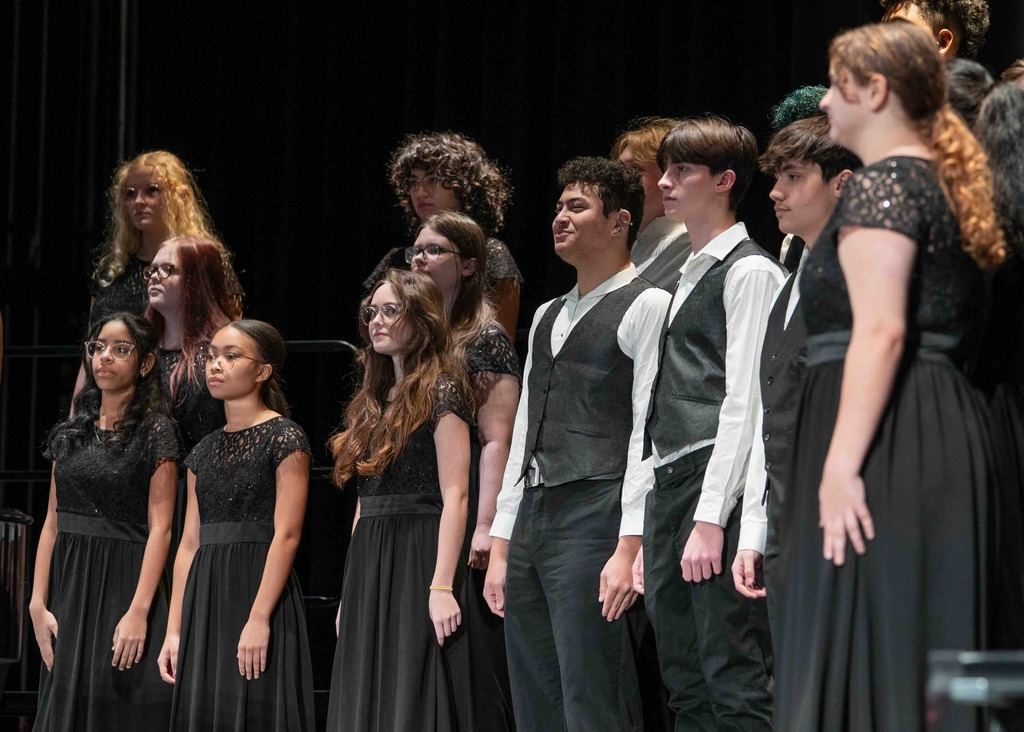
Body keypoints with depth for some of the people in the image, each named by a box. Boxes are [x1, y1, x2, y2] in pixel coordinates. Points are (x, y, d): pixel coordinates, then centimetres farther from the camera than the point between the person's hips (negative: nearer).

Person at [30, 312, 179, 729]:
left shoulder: (154, 432, -3)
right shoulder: (71, 433, 13)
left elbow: (159, 527, -9)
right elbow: (52, 524, 11)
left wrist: (138, 612, -18)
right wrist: (38, 604, 1)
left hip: (124, 584, -5)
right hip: (69, 585, 5)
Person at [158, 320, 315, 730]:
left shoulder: (284, 439, -5)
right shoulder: (206, 451, 15)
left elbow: (286, 535, -13)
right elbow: (190, 544, 12)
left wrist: (259, 619, -20)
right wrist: (174, 631, 7)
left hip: (259, 590, -7)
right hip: (205, 603, 7)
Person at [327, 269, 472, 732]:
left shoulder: (441, 391, -5)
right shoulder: (374, 401, 17)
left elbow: (455, 496, -13)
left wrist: (441, 586, -21)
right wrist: (351, 590, 14)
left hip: (418, 557, -8)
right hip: (367, 564, 8)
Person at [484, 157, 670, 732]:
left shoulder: (646, 307, -3)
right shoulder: (548, 316, 23)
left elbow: (649, 432, -10)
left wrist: (629, 548, -18)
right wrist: (501, 546, 17)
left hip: (596, 517, -8)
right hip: (533, 519, 8)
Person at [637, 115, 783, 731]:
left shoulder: (749, 272, -5)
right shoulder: (689, 277, 23)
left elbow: (744, 404, -13)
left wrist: (710, 519, -19)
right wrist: (653, 529, 18)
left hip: (720, 494, -9)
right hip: (668, 492, 9)